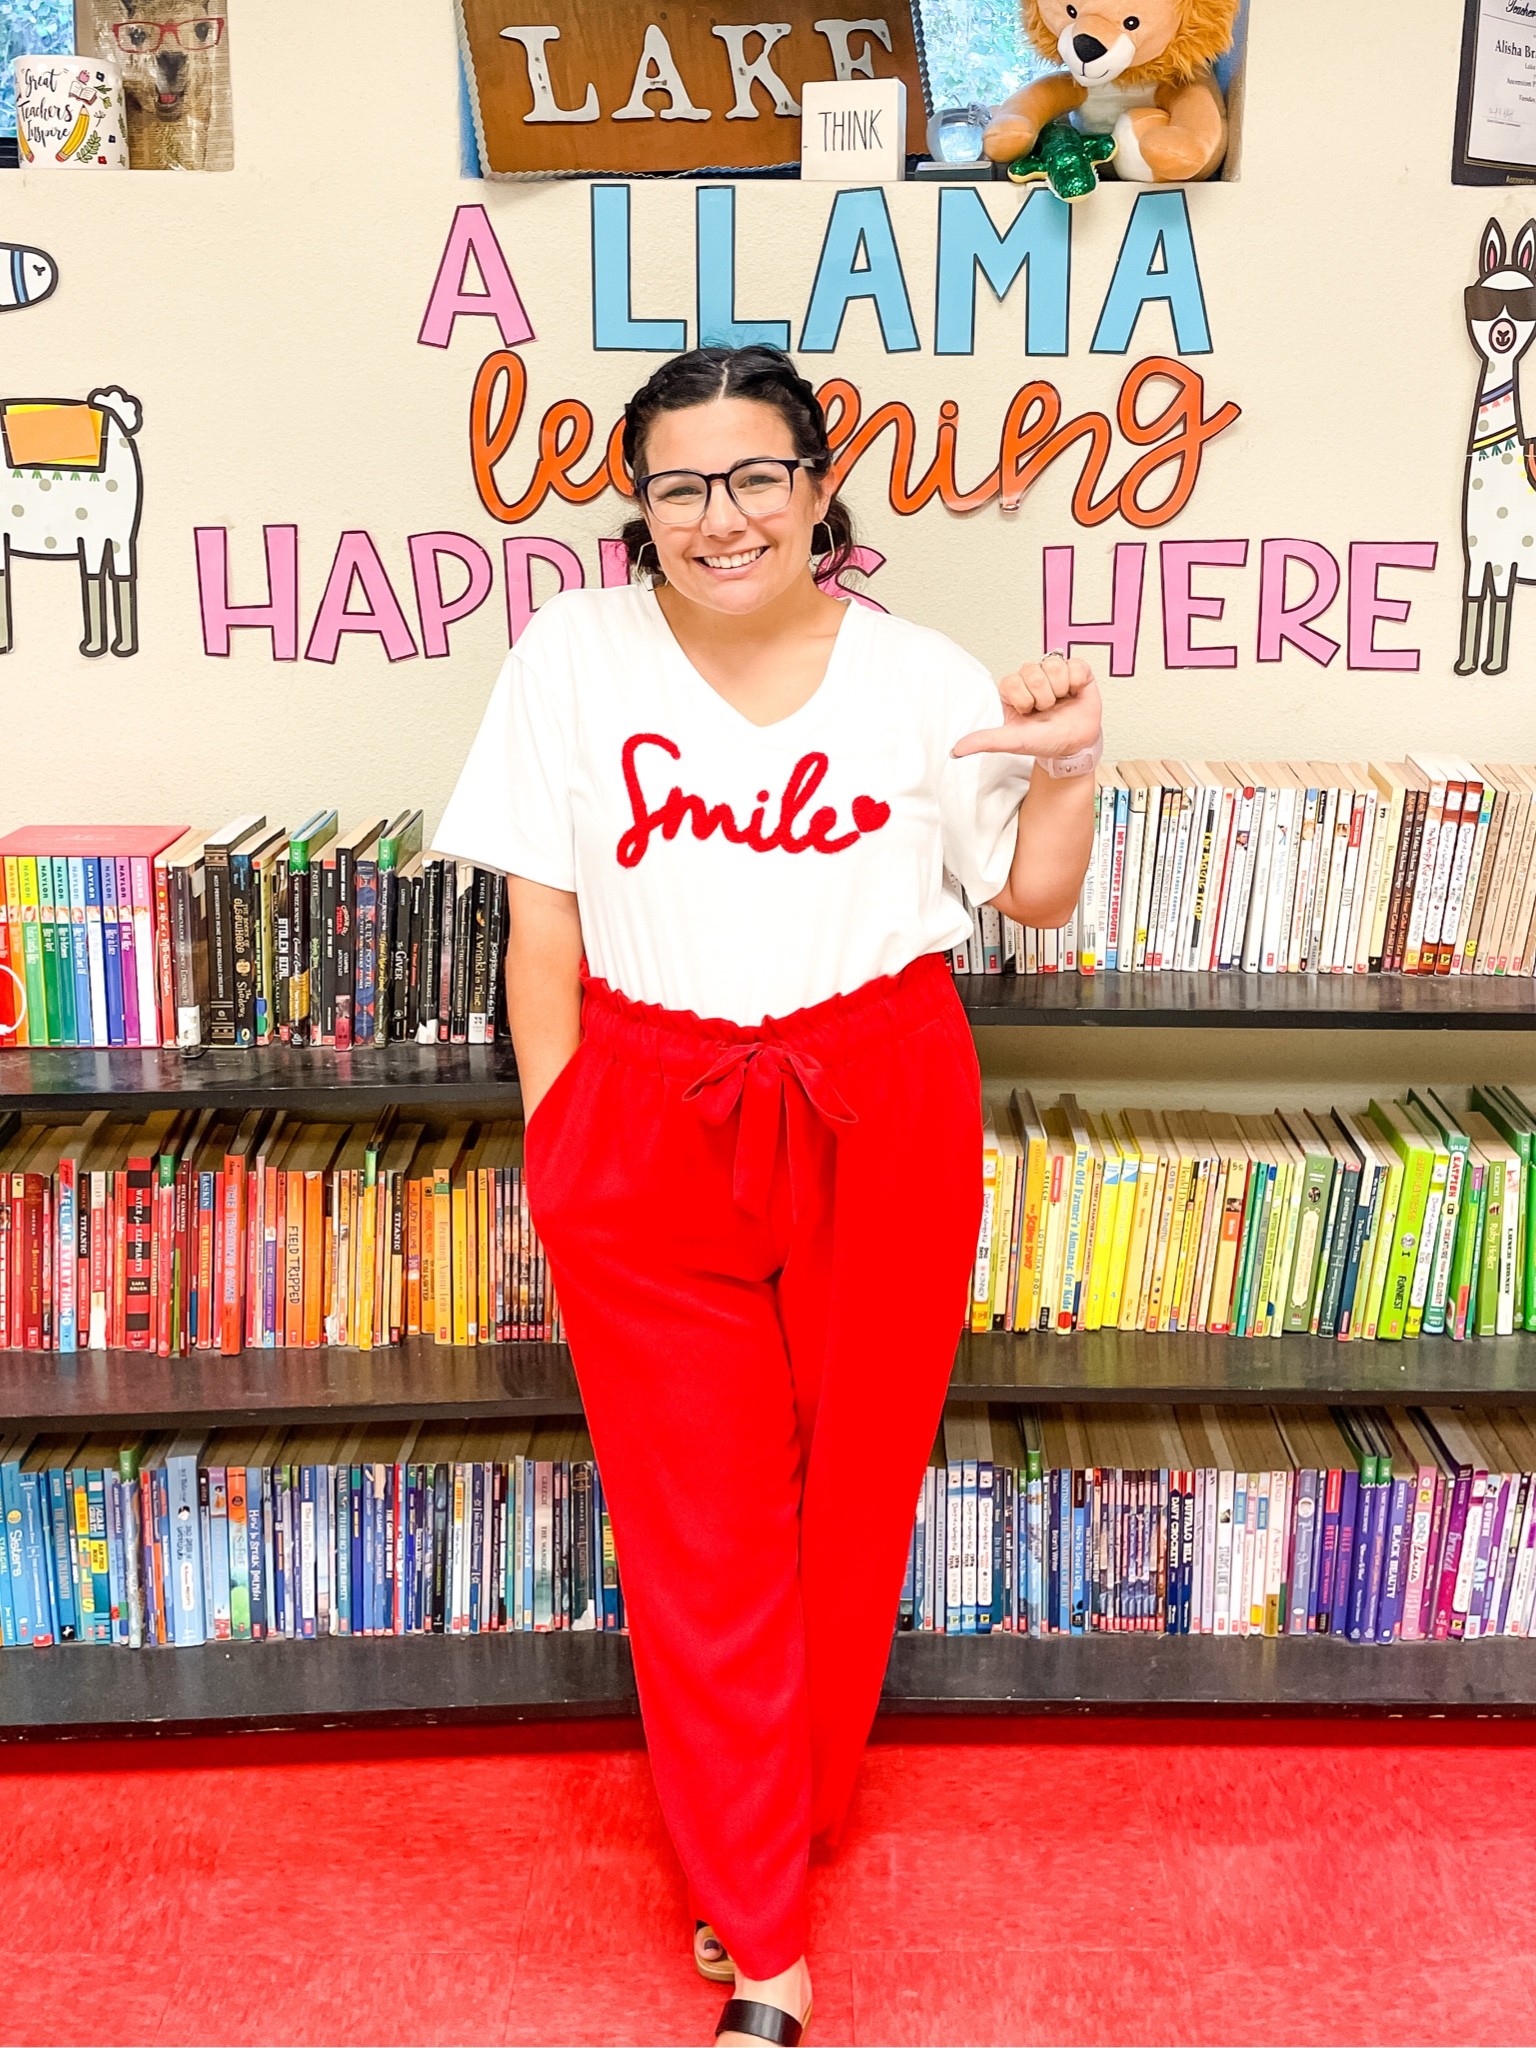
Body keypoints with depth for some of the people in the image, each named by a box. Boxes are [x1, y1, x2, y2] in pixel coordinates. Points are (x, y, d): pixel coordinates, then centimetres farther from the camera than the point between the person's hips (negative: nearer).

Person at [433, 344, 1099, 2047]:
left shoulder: (921, 677, 1)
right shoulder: (573, 656, 0)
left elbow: (1032, 898, 10)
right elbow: (541, 927, 1)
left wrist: (1066, 768, -8)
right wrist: (561, 1148, -2)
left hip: (882, 1124, 1)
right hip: (650, 1127, 0)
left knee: (848, 1499, 11)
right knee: (697, 1532, 4)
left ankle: (780, 1823, 38)